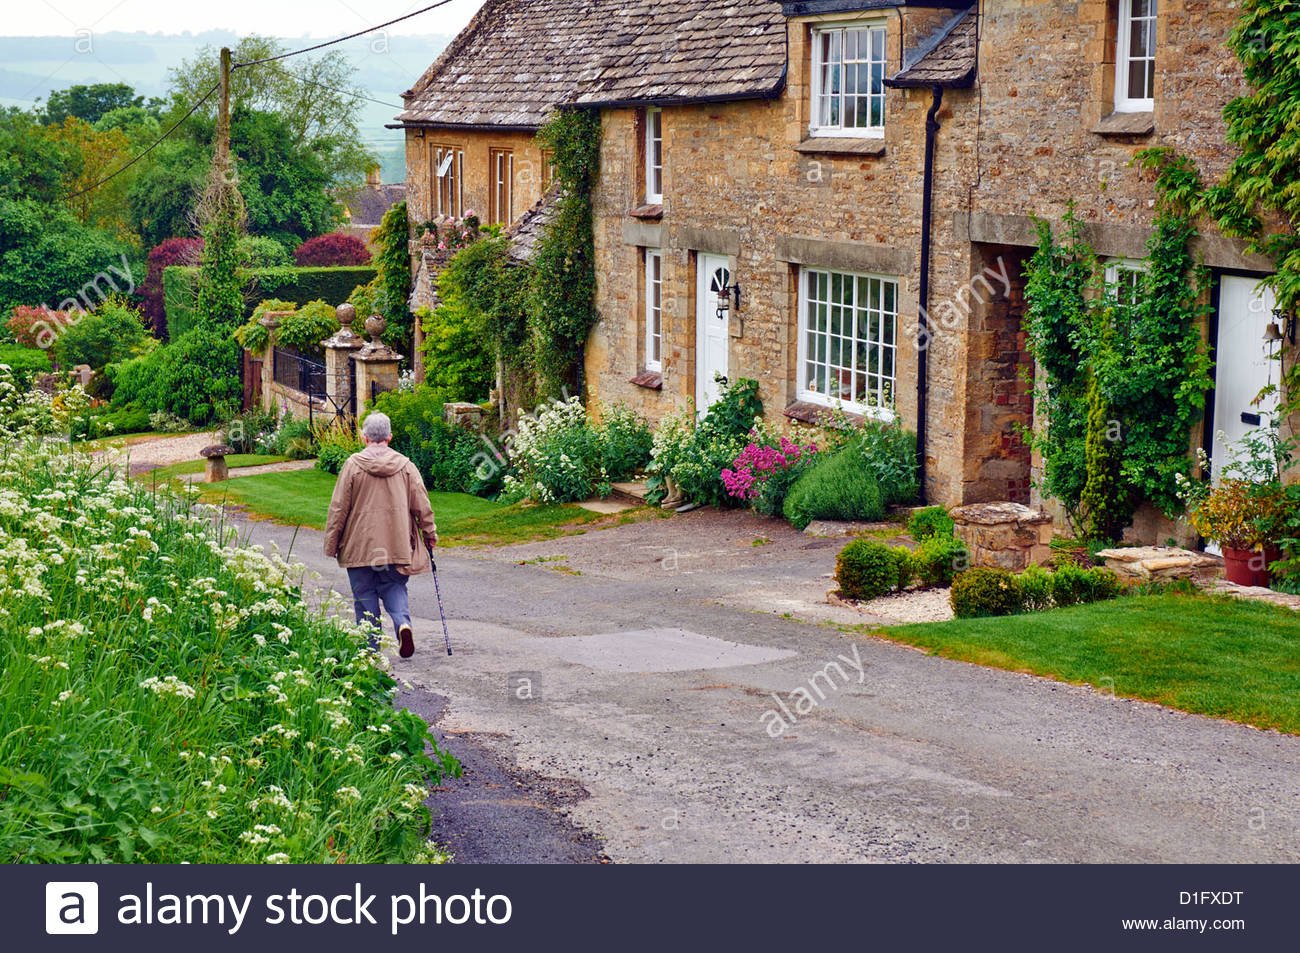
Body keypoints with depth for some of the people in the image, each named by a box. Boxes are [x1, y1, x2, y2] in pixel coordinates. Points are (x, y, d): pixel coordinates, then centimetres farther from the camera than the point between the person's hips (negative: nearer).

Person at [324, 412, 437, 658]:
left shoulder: (353, 465, -6)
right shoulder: (405, 466, 0)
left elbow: (338, 508, -4)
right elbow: (421, 505, 5)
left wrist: (332, 543, 4)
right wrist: (430, 534, 18)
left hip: (359, 546, -2)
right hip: (397, 544, 2)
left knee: (365, 595, 8)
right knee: (394, 588, 15)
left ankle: (371, 648, 8)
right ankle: (403, 622, -13)